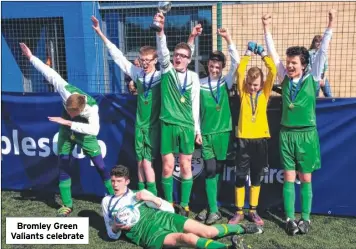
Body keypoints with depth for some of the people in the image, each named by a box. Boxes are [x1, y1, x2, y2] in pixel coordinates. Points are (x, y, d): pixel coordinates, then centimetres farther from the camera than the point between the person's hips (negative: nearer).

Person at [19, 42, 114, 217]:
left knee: (100, 165, -3)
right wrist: (31, 57, -16)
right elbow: (50, 73, -19)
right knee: (63, 166, 1)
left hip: (85, 134, -3)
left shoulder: (92, 107, -36)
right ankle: (67, 204, 12)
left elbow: (94, 129, -47)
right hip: (66, 131, 3)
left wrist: (68, 122, -48)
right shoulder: (65, 90, -29)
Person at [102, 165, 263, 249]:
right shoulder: (107, 202, 17)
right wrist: (115, 228, -7)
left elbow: (170, 209, 12)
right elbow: (112, 235, 18)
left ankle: (241, 229, 16)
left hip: (161, 218, 3)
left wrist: (152, 198, -6)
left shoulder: (139, 194, 18)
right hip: (145, 232, -3)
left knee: (207, 231, -7)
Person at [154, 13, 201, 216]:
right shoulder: (167, 70, 2)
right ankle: (169, 204, 20)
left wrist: (197, 129, 7)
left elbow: (195, 104, 7)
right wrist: (160, 30, -34)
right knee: (168, 167, 4)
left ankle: (184, 205, 19)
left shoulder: (194, 77, 4)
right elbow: (162, 51, -17)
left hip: (187, 126, 1)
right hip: (168, 125, -1)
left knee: (186, 167, 6)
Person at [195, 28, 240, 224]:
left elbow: (236, 62, -10)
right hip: (206, 132, -1)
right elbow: (196, 108, 4)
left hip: (223, 131, 1)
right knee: (210, 170, -4)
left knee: (217, 169, 8)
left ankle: (210, 205, 21)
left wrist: (228, 39, -16)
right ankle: (213, 210, 3)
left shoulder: (226, 82, 2)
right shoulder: (200, 84, 0)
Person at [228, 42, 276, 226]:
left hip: (260, 138, 1)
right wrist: (248, 52, -1)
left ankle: (253, 211, 21)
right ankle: (239, 211, 14)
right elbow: (240, 72, -7)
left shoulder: (265, 92, 5)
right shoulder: (243, 92, 4)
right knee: (240, 176, 3)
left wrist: (262, 53, 1)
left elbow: (273, 71, -5)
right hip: (244, 138, -1)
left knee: (257, 177, 10)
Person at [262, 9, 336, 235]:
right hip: (287, 134, 2)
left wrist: (330, 26, -11)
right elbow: (273, 54, 3)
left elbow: (323, 52, -6)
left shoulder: (312, 78, -1)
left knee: (305, 179, 7)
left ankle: (306, 218, 17)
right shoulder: (285, 78, 4)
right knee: (289, 178, 5)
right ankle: (290, 218, 12)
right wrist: (267, 29, 0)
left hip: (307, 134, -2)